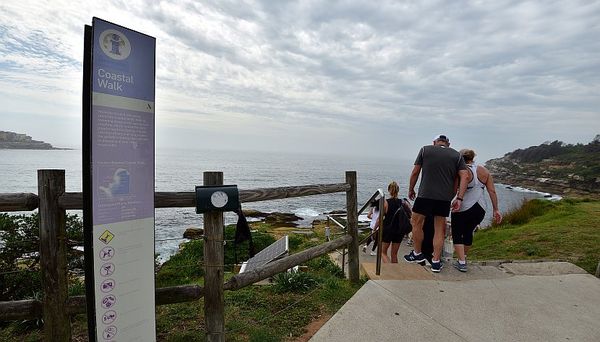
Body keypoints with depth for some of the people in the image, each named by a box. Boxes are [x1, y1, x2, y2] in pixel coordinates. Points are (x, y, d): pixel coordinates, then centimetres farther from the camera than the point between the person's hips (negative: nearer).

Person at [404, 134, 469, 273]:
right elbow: (464, 177, 0)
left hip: (425, 195, -3)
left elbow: (415, 173, 6)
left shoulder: (425, 150, 7)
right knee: (439, 229, 10)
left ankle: (417, 254, 23)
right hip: (445, 198, 3)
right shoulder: (457, 155, 12)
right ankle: (436, 262, 14)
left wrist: (411, 190, 17)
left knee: (416, 223, 14)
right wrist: (459, 198, -1)